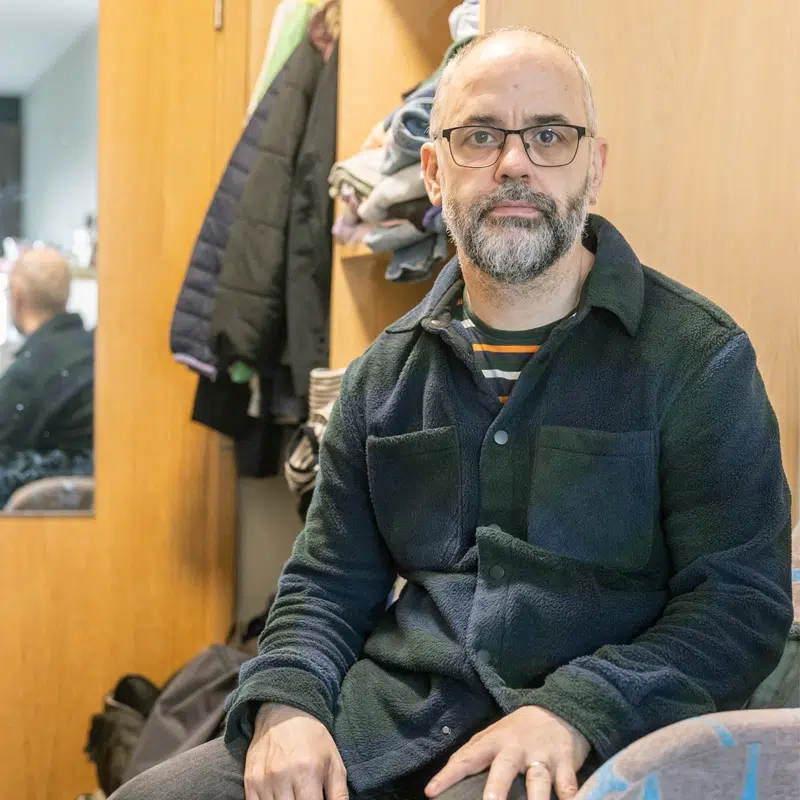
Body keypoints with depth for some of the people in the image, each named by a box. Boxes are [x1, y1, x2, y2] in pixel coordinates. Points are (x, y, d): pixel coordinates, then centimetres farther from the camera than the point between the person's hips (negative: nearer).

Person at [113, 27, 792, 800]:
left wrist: (575, 711, -20)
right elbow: (326, 585, 16)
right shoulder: (385, 373, 13)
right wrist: (284, 705, -5)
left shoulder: (700, 359, -1)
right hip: (382, 721, 5)